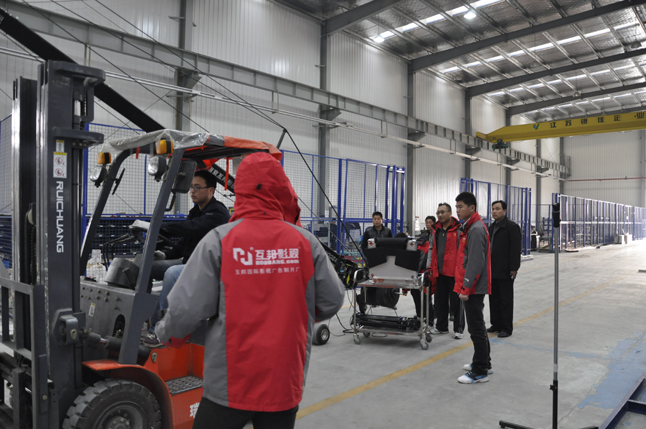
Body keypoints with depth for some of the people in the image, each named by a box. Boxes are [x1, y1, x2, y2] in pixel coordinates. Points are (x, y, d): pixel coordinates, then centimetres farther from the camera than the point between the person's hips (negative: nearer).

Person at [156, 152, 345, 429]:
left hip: (230, 383, -2)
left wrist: (168, 335, 9)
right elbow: (332, 302, 0)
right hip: (286, 383, 3)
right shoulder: (305, 242, -6)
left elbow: (186, 307, -13)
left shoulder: (218, 241, -14)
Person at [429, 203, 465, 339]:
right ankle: (441, 327, 26)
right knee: (440, 301, 14)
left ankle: (458, 328, 15)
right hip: (440, 272, 7)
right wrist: (433, 268, 15)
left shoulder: (458, 229, -8)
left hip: (454, 272, -7)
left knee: (456, 301, 3)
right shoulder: (438, 230, 13)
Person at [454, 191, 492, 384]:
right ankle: (483, 362, 32)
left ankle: (480, 372, 4)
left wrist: (466, 288, -21)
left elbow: (475, 263, -23)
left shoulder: (476, 230, -17)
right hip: (471, 287, 11)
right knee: (477, 325, 19)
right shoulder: (468, 227, 15)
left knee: (476, 328, -4)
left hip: (473, 288, -11)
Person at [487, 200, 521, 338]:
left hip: (505, 271, -8)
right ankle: (496, 324, 24)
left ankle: (507, 328, 11)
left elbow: (515, 249, -14)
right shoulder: (491, 227, 14)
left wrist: (514, 268, -17)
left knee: (506, 300, 1)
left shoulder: (512, 227, -10)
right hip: (492, 270, 8)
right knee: (494, 298, 13)